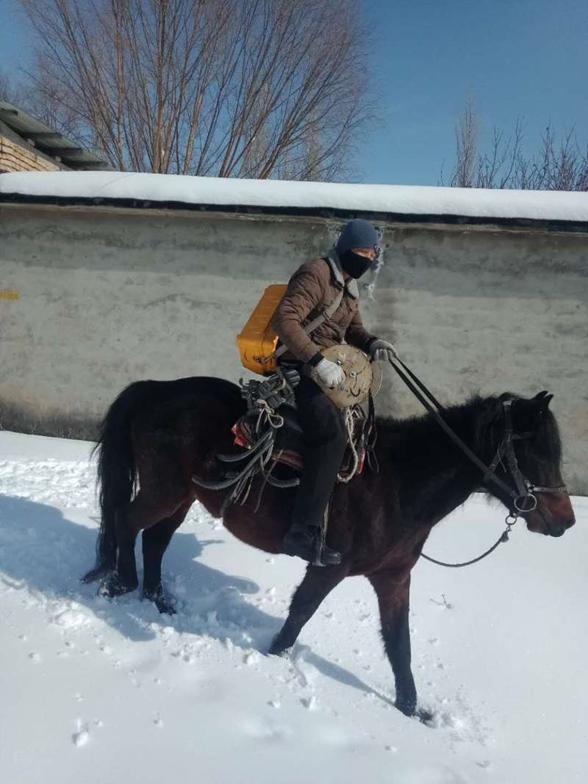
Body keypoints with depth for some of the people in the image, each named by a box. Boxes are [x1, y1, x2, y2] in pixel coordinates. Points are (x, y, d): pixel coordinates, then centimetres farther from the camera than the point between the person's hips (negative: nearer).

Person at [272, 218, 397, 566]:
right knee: (333, 432, -29)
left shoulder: (349, 285, 17)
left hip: (325, 366, 11)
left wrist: (372, 343, 0)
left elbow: (353, 329, 23)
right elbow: (286, 320, -24)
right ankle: (304, 532, -27)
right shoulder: (316, 274, -12)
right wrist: (317, 361, -33)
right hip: (298, 368, -11)